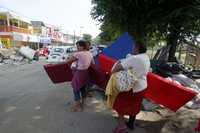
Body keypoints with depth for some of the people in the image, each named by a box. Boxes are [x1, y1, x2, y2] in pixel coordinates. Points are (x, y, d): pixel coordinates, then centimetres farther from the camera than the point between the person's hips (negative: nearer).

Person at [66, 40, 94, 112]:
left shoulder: (78, 54, -15)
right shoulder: (90, 54, 6)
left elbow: (68, 61, -9)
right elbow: (93, 64, 10)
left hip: (79, 73, -8)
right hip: (86, 72, 8)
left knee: (76, 89, 7)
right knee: (83, 88, 19)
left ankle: (78, 106, 16)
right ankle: (82, 104, 33)